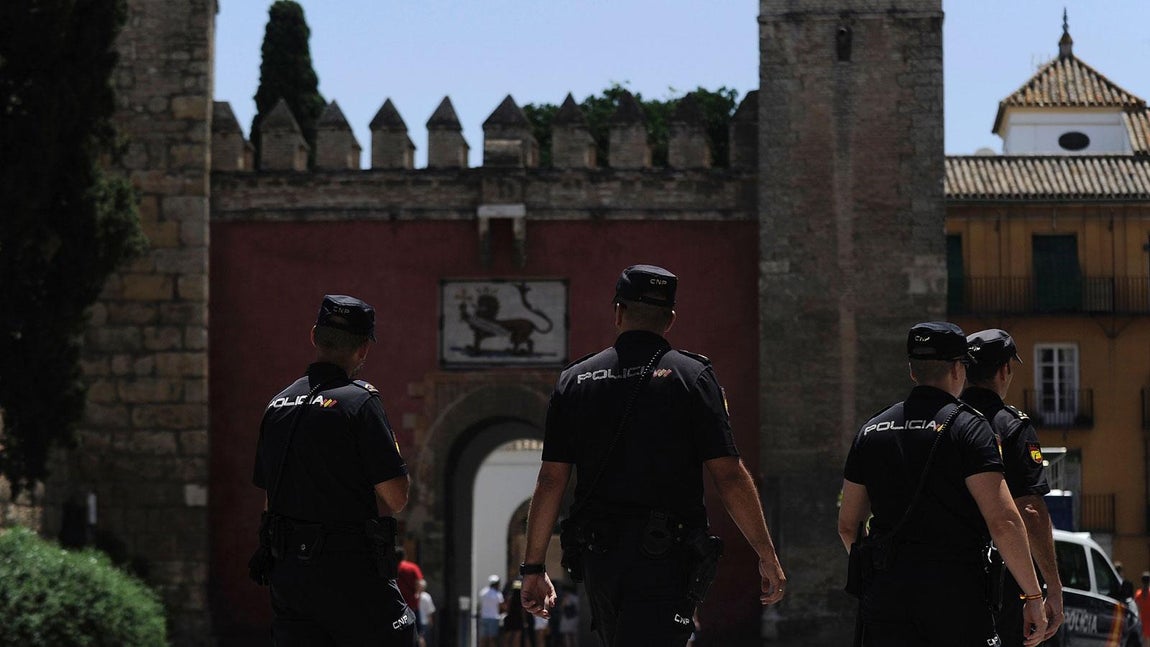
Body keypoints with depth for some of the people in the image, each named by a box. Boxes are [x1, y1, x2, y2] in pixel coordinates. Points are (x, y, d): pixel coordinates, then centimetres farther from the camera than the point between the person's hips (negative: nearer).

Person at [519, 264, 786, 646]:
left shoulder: (575, 380, 8)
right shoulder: (691, 375, -2)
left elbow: (550, 481, 5)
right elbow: (729, 476, -8)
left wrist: (533, 567, 10)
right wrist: (767, 556, -1)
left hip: (598, 558, 4)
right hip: (665, 558, -4)